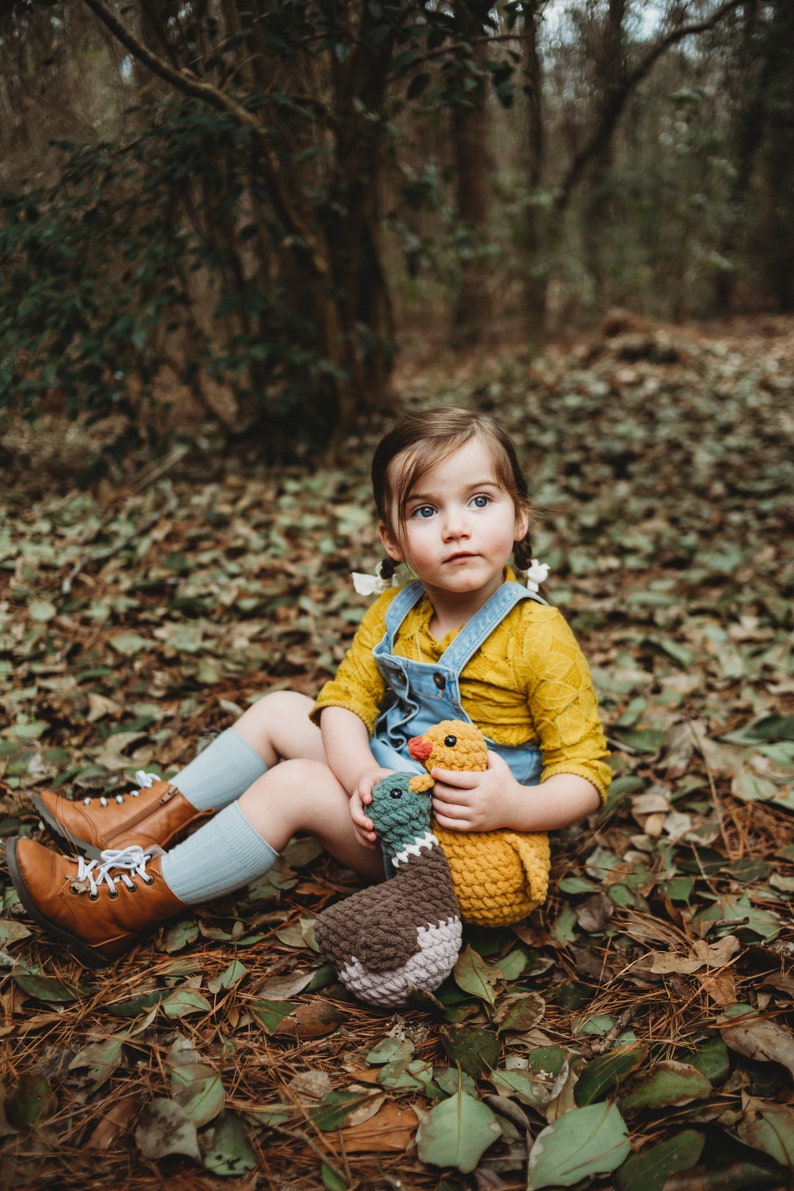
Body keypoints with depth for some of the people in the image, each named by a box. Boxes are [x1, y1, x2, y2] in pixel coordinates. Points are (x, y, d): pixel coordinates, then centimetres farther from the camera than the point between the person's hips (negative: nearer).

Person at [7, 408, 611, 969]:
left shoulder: (539, 636, -21)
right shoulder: (392, 611, -3)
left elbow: (586, 774, -18)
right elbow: (346, 700, -4)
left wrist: (514, 806, -38)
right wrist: (365, 774, -25)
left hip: (458, 834, -7)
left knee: (294, 784, -21)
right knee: (279, 711, 4)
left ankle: (124, 904, -10)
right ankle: (150, 822, 14)